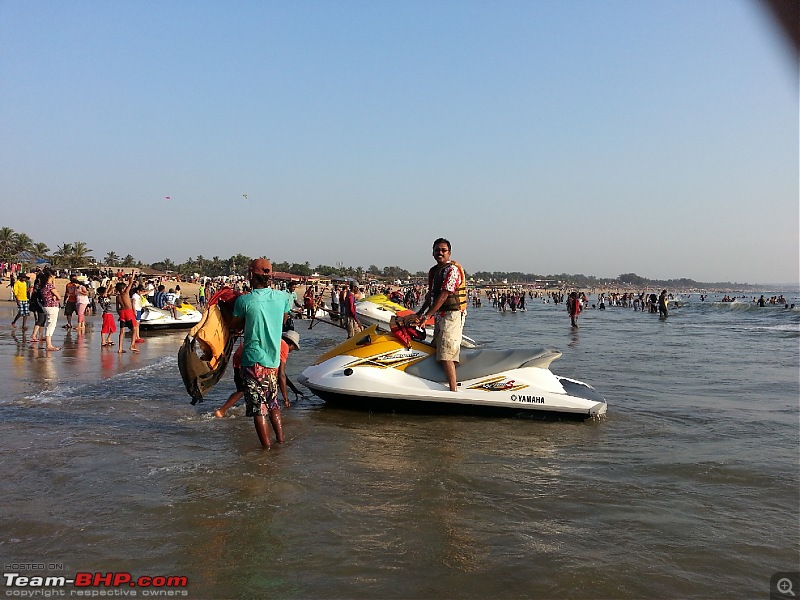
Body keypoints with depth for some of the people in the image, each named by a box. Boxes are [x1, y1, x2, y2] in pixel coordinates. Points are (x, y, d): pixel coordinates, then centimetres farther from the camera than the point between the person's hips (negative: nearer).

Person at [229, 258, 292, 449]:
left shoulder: (244, 300, -12)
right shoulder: (283, 297, -1)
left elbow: (234, 326, 3)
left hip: (253, 360, -5)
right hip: (274, 359, 5)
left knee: (259, 408, 3)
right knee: (273, 403, 21)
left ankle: (267, 447, 6)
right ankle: (281, 441, 26)